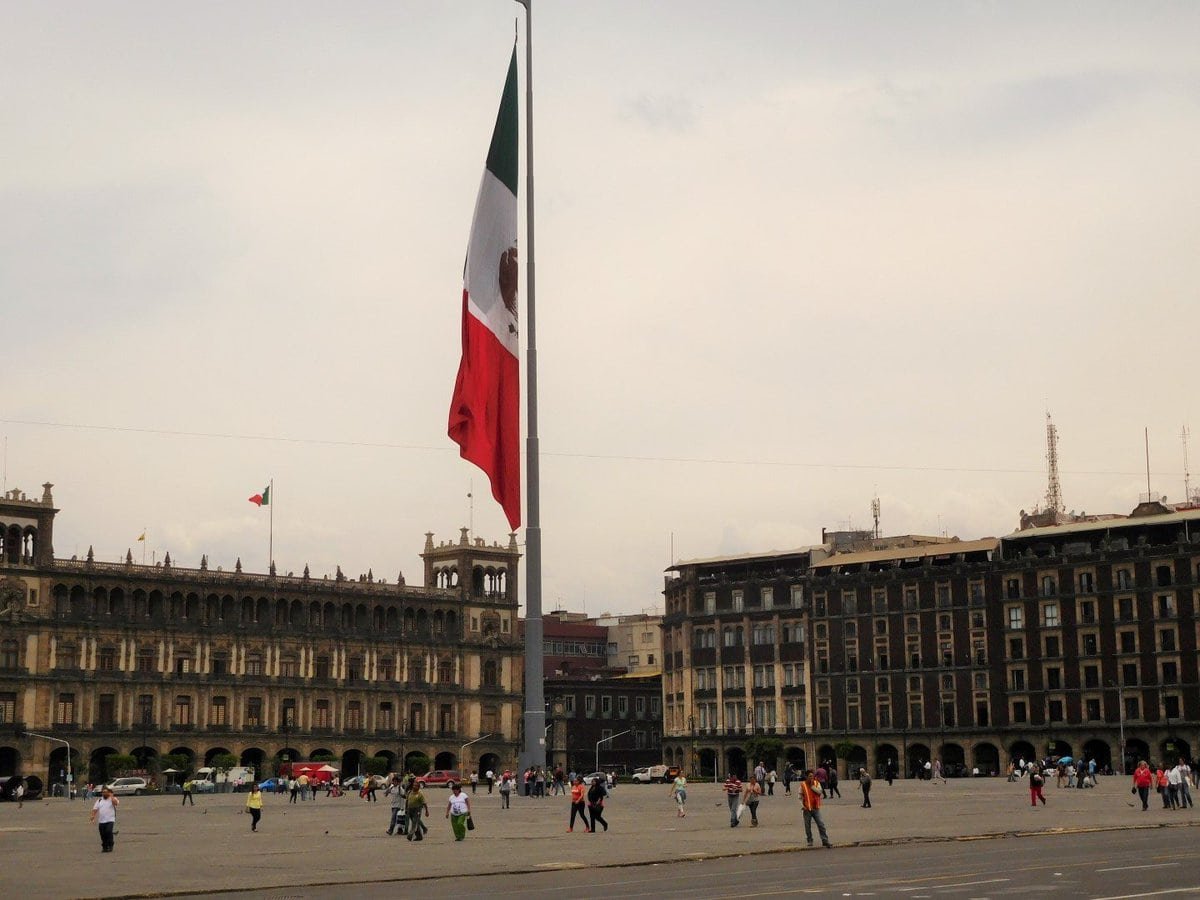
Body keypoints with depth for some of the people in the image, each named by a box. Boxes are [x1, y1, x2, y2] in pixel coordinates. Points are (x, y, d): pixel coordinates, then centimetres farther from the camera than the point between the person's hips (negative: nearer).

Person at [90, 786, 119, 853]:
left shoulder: (112, 799, 2)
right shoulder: (99, 800, 14)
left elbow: (116, 803, -21)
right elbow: (95, 809, 9)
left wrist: (111, 796, -17)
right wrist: (93, 816, -5)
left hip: (110, 820, -5)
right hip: (101, 821, 5)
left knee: (109, 832, -20)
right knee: (103, 834, 4)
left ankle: (110, 846, -9)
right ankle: (104, 847, 16)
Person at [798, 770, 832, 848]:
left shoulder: (817, 783, 4)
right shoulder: (802, 785, -2)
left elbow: (819, 792, -12)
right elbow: (800, 797, 2)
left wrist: (812, 786, -14)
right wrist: (802, 805, -9)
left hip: (816, 808, 1)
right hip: (807, 809, -1)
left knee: (821, 824, -4)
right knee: (808, 826, 5)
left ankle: (825, 841, -2)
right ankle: (810, 841, 19)